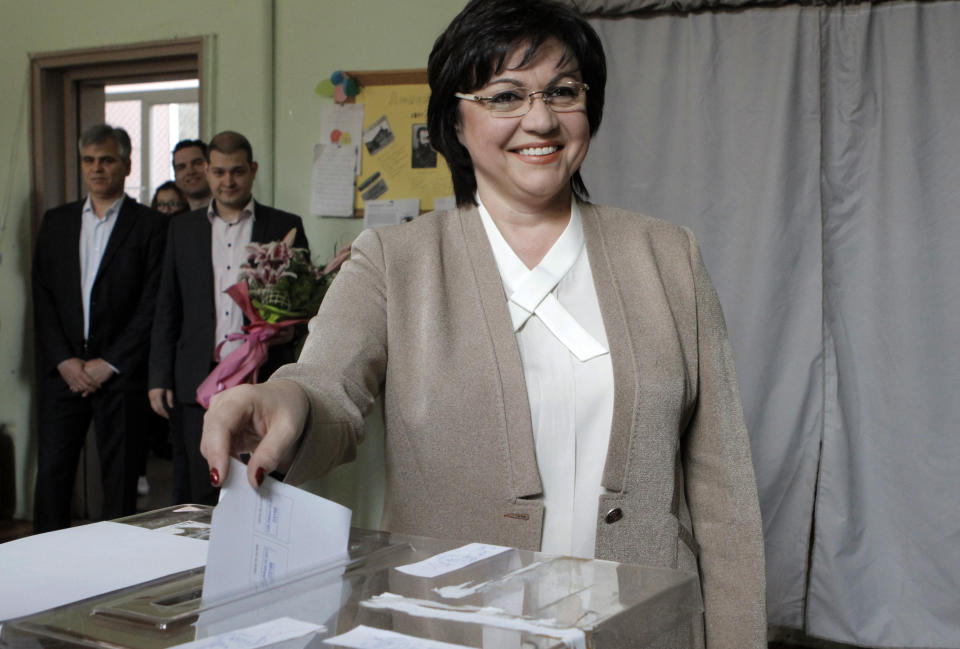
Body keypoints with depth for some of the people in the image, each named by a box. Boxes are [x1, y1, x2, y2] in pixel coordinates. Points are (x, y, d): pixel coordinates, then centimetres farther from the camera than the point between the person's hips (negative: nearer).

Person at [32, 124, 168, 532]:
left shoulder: (150, 225, 0)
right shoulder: (56, 222, 13)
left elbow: (152, 304, -6)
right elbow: (42, 297, 8)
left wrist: (108, 364, -10)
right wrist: (64, 361, -4)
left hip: (121, 373, -3)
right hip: (63, 371, 3)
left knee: (120, 478, 2)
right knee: (51, 472, 3)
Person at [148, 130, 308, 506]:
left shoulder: (285, 227, 7)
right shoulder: (183, 228, 13)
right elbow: (167, 310, 13)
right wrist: (159, 378, 6)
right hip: (198, 386, 2)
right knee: (196, 499, 3)